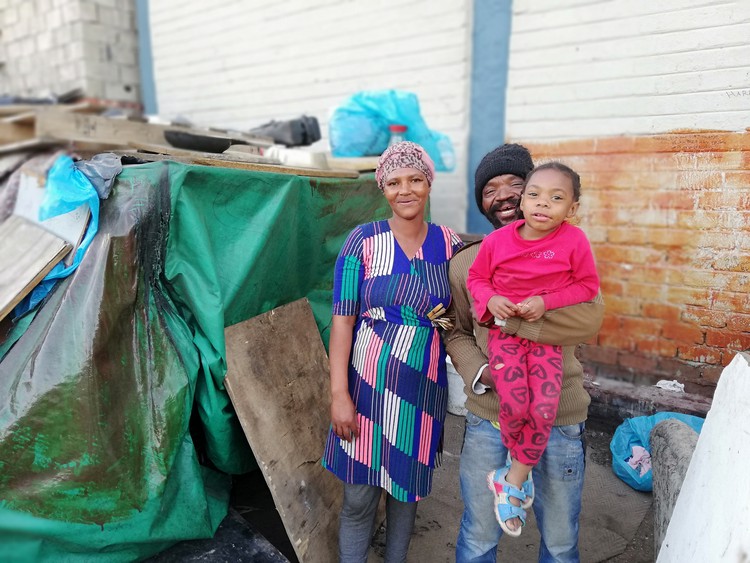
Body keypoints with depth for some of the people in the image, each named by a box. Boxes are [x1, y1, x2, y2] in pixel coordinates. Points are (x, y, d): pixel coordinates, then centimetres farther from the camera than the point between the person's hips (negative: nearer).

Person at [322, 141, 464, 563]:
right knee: (360, 495, 8)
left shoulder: (450, 243, 1)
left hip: (426, 385, 3)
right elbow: (342, 322, -9)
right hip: (371, 383, -2)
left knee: (407, 488, 18)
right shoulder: (364, 241, -8)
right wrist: (339, 393, -13)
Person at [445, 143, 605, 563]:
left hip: (559, 417, -1)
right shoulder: (465, 263, -1)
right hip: (487, 416, 1)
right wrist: (479, 373, -14)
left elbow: (590, 319, -22)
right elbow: (457, 333, 5)